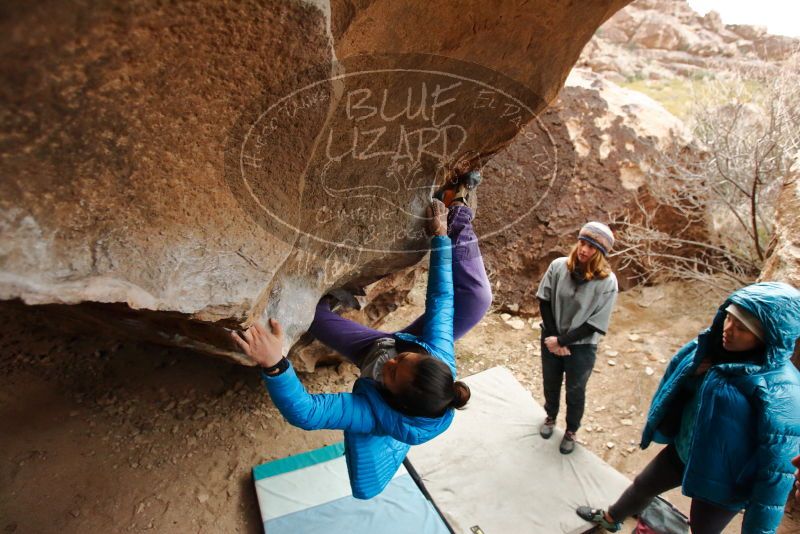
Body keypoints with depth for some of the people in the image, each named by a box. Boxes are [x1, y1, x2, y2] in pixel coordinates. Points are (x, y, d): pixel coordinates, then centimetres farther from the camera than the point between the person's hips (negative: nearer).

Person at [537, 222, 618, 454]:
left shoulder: (607, 281, -21)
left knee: (575, 391, 18)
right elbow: (544, 300, -7)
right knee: (550, 383, 24)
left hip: (581, 346, -2)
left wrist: (562, 341, -17)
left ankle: (571, 431, 45)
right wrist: (553, 337, -12)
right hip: (551, 339, 2)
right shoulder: (558, 266, -15)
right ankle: (550, 417, 53)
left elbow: (595, 324, -18)